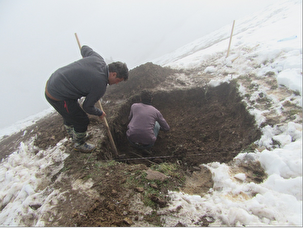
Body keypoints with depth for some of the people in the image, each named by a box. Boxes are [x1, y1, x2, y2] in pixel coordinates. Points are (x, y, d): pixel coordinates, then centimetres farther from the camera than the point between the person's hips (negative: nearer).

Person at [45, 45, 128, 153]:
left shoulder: (98, 58, -3)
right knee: (82, 121, 9)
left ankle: (73, 136, 58)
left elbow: (84, 48, 19)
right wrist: (100, 113, 9)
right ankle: (79, 145, 38)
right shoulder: (100, 86, -23)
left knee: (69, 115, 31)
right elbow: (87, 106, -10)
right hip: (58, 97, -9)